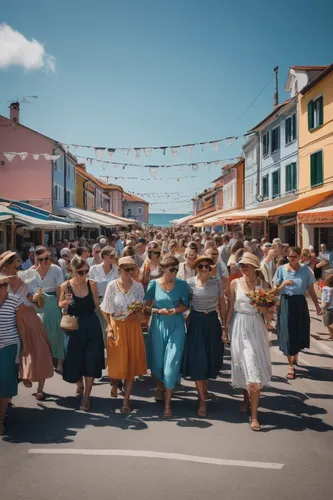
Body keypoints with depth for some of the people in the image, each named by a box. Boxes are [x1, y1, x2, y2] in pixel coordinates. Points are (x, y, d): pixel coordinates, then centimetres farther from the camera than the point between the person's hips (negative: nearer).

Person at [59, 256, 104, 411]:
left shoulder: (92, 284, -6)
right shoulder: (65, 286, -10)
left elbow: (97, 305, 1)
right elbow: (60, 305, 3)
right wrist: (66, 302, -19)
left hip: (92, 326, 1)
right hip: (74, 327, 0)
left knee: (91, 361, 1)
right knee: (74, 360, 10)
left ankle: (86, 396, 15)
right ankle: (79, 384, 42)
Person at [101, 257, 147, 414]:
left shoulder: (138, 286, -3)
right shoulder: (112, 286, -9)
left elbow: (140, 310, 6)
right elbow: (106, 310, -3)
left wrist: (138, 313, -15)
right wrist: (109, 328, -9)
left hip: (133, 328, 2)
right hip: (116, 327, -2)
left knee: (132, 362, 4)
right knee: (117, 362, 5)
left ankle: (126, 399, 15)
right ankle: (114, 384, 40)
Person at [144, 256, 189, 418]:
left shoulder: (182, 285, -5)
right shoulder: (153, 284, -5)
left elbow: (185, 306, 3)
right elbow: (146, 306, -1)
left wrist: (175, 310, -16)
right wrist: (159, 311, -18)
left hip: (176, 326, -1)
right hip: (158, 325, 1)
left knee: (171, 364, -5)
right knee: (157, 361, 13)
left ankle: (167, 403, 7)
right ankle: (160, 386, 46)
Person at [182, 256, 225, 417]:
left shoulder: (217, 282, -1)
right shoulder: (190, 283, -7)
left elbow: (221, 303, 6)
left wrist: (224, 323, 7)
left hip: (212, 322, 3)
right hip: (196, 322, -3)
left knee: (211, 357, 13)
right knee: (197, 359, -4)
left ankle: (204, 385, 43)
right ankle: (202, 400, 5)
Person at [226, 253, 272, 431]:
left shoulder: (262, 284, -3)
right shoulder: (235, 283, 0)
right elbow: (231, 308, 6)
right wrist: (225, 327, 5)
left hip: (256, 327, -1)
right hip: (239, 327, 1)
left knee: (254, 369, -5)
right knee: (242, 367, 11)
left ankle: (254, 415, 1)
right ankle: (246, 399, 37)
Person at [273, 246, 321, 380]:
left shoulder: (306, 270, -1)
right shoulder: (281, 269, -3)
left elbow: (311, 290, 6)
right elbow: (275, 289, -1)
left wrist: (317, 305, 6)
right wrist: (284, 284, -19)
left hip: (300, 303, 1)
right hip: (286, 304, -1)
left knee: (300, 333, 10)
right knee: (287, 334, -2)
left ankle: (295, 355, 42)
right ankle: (291, 366, 8)